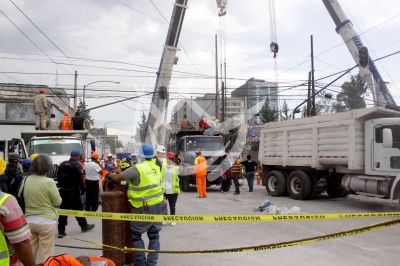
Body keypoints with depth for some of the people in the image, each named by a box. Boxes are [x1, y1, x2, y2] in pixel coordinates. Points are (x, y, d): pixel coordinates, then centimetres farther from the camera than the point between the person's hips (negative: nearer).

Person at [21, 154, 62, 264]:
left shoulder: (26, 180, 0)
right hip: (46, 221, -5)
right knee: (45, 254, 4)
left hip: (29, 220, 6)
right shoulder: (49, 182, -16)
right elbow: (58, 202, -8)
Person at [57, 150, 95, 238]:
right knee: (78, 209, 9)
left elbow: (58, 178, 15)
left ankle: (61, 231, 5)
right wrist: (82, 191, -9)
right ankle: (84, 226, 24)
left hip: (63, 191, 6)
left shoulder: (62, 165, 8)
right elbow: (80, 180, -17)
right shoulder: (76, 166, -15)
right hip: (73, 192, -6)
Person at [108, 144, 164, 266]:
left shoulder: (137, 168, -15)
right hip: (159, 204, 7)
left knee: (135, 234, 10)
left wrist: (111, 175, 13)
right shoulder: (156, 168, 6)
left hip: (145, 208, -6)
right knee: (154, 234, 13)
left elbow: (118, 178, -10)